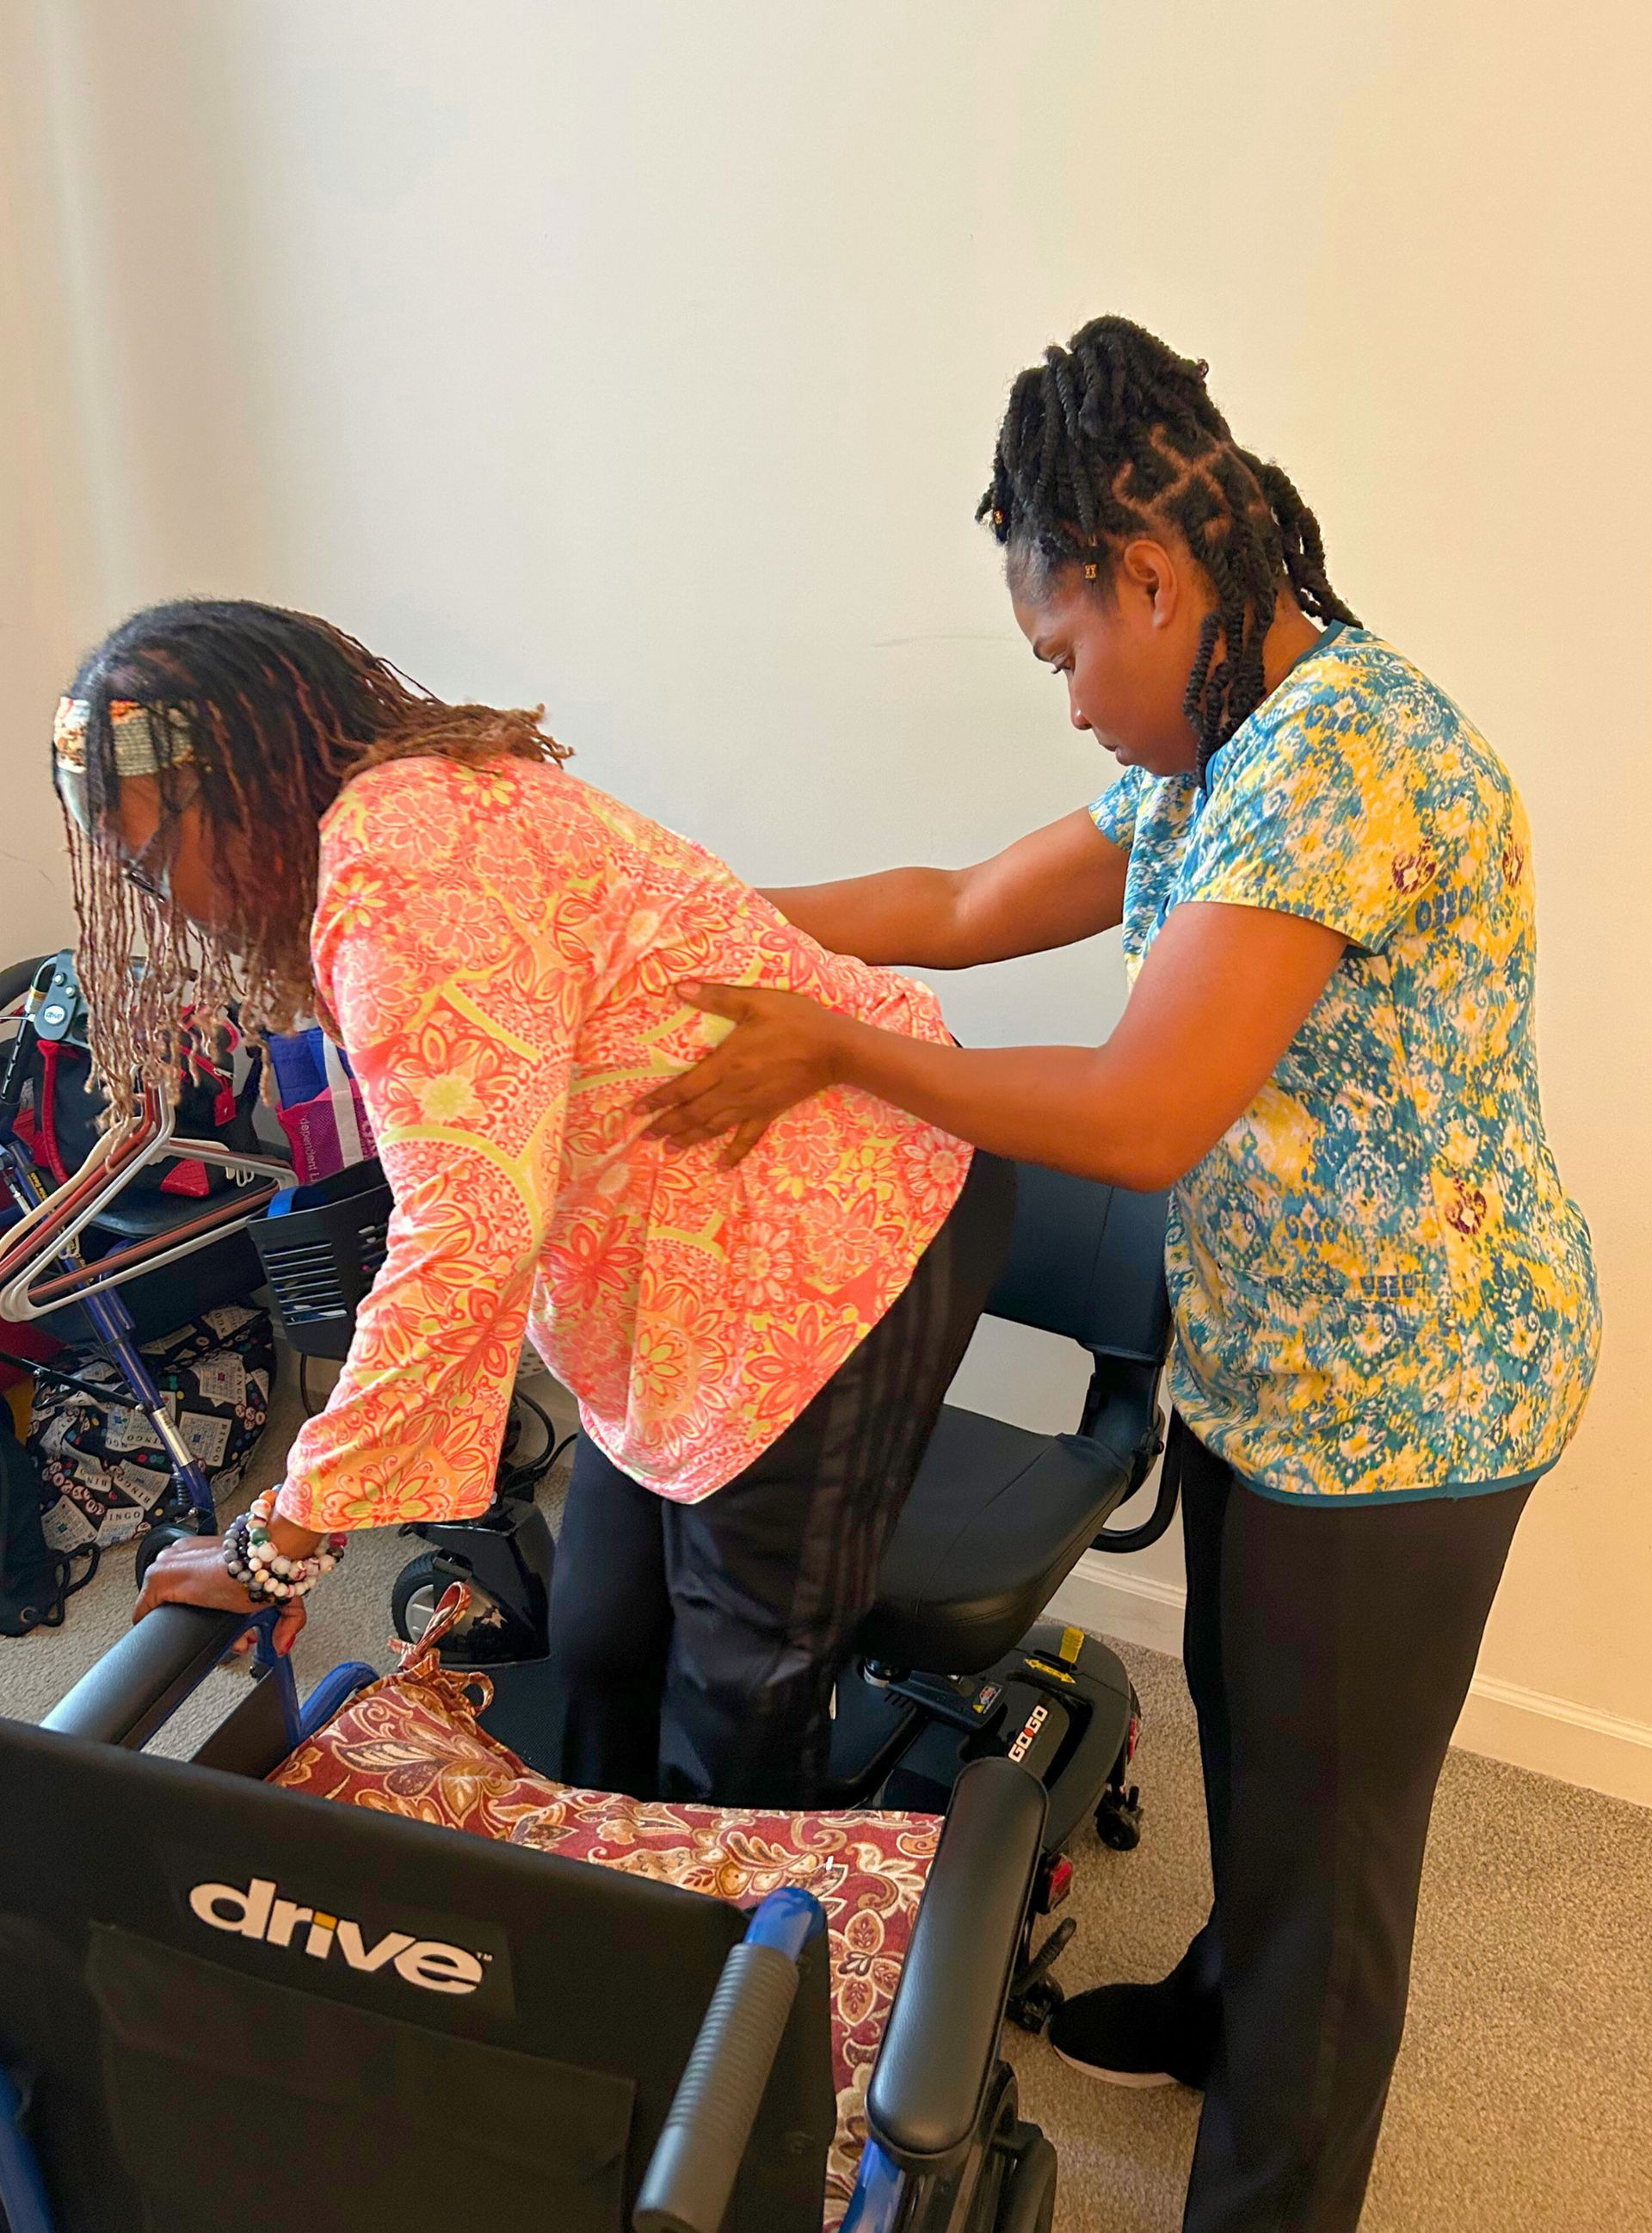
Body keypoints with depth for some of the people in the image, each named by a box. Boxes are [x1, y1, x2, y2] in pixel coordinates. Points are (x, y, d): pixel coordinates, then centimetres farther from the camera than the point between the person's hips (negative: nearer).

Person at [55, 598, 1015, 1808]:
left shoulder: (396, 863, -22)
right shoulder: (424, 801, 10)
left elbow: (469, 1232, -29)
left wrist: (282, 1542, -20)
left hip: (836, 1226, -10)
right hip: (701, 1249, 10)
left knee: (737, 1712, 5)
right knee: (601, 1643, 18)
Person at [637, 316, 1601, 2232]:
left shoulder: (1337, 748, -26)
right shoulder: (1220, 757, 6)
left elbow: (1138, 1118, -30)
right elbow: (967, 908, 10)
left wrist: (833, 1048, -20)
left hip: (1399, 1396, -9)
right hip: (1267, 1352, 9)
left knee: (1325, 1819, 11)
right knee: (1243, 1716, 28)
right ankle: (1231, 2005, 55)